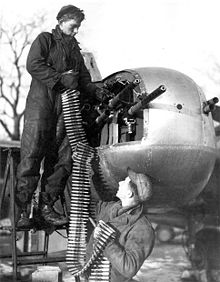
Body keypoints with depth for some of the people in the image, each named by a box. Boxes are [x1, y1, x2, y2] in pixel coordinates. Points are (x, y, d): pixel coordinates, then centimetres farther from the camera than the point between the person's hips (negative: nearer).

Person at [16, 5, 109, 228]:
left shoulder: (75, 50, 24)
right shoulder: (45, 40, 7)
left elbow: (84, 81, 20)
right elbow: (33, 65, -9)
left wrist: (96, 91, -1)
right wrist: (61, 79, -16)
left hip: (66, 107, 6)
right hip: (41, 103, -6)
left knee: (62, 158, 1)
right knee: (32, 155, -9)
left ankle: (47, 206, 9)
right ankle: (21, 208, -7)